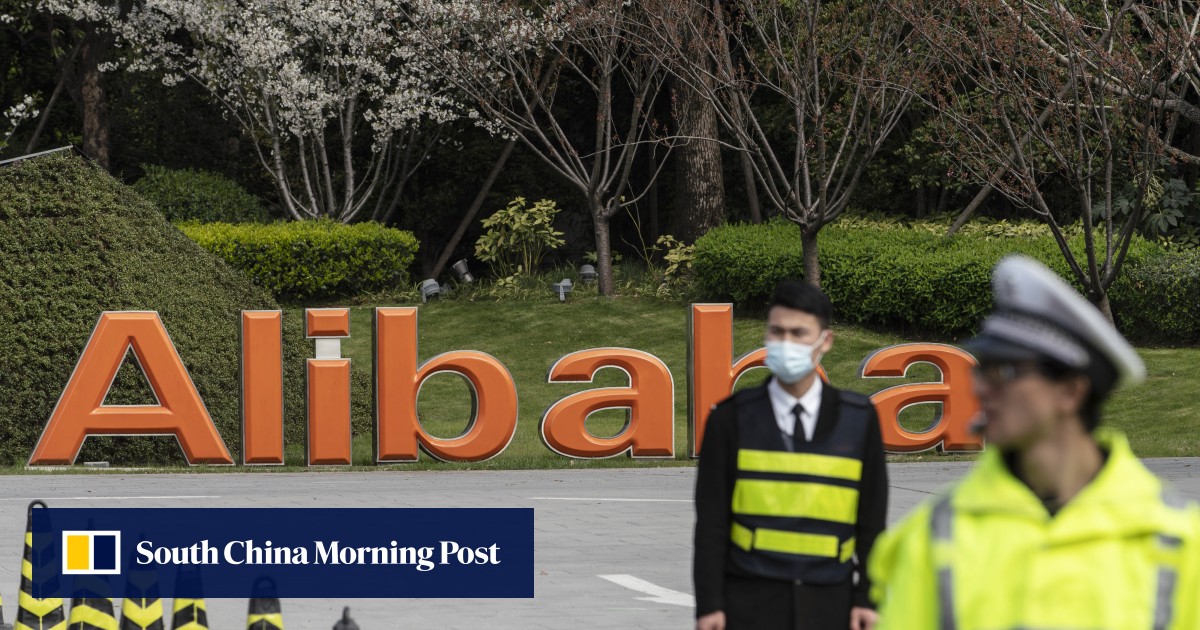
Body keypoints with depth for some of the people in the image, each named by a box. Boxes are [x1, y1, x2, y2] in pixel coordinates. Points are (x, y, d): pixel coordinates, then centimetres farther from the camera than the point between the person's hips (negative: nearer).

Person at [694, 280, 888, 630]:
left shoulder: (859, 420, 6)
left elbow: (872, 520, 8)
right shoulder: (732, 418, 2)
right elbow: (711, 520, 1)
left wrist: (868, 597, 2)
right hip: (750, 601, -1)